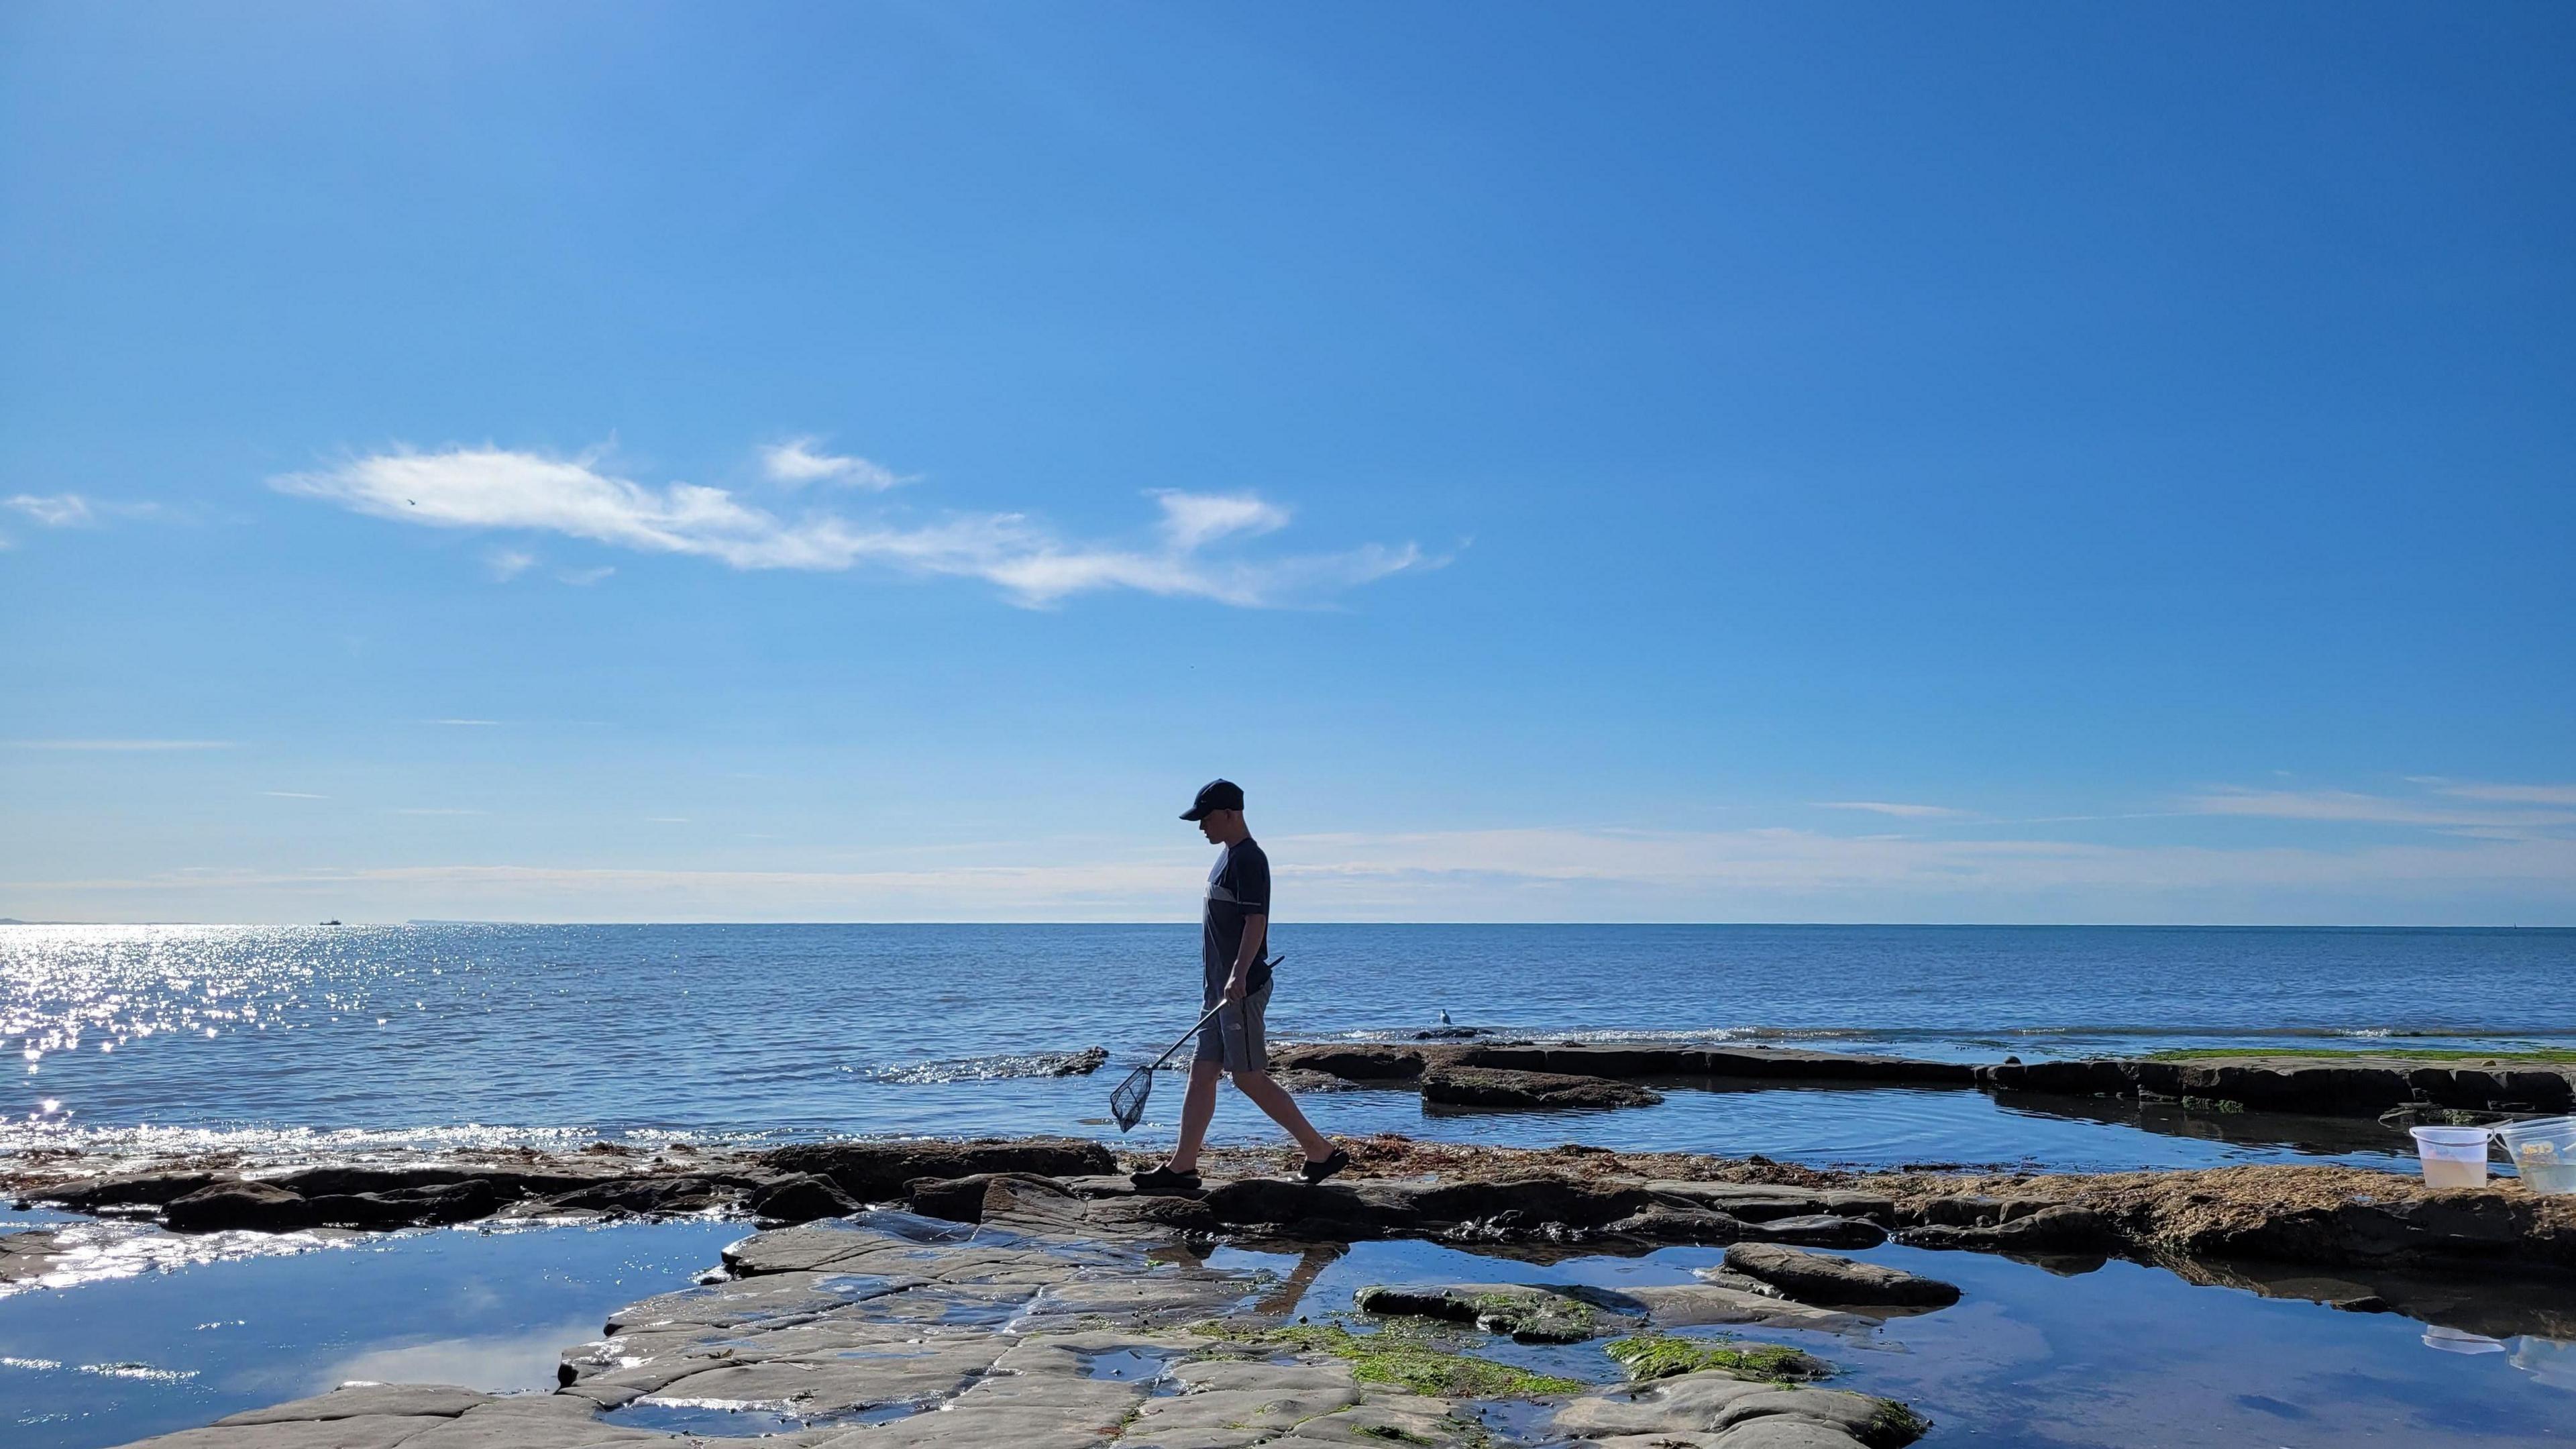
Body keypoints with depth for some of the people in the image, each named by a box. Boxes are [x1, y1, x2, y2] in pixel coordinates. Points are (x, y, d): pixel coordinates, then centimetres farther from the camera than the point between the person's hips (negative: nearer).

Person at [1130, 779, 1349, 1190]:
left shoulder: (1248, 859, -14)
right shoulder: (1230, 855, 17)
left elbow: (1256, 921, -23)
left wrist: (1238, 975, -33)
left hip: (1242, 989, -10)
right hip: (1220, 988, 10)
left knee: (1249, 1079, -7)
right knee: (1201, 1073, 9)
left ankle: (1322, 1152, 1)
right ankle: (1182, 1166, 14)